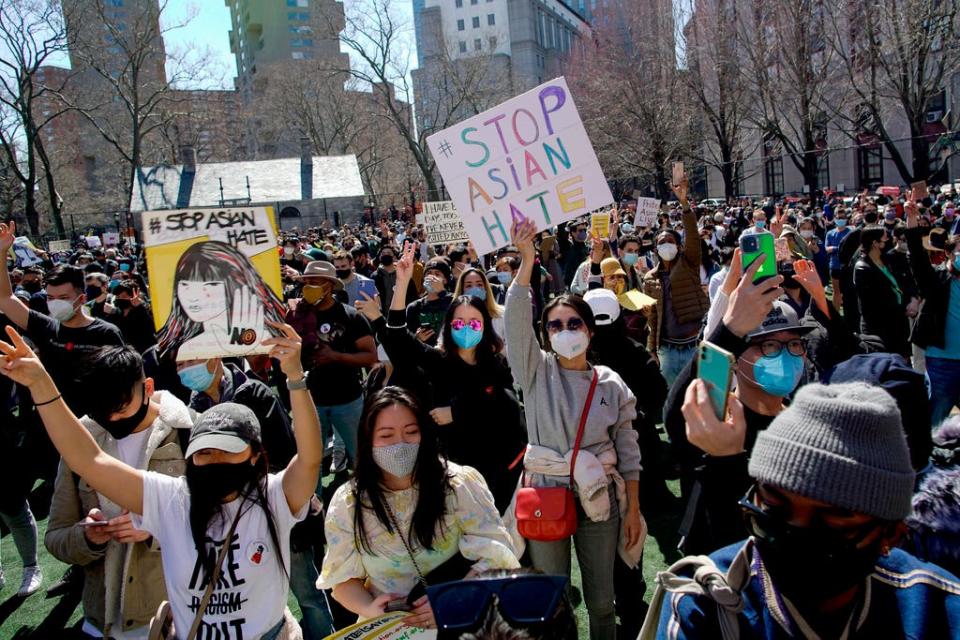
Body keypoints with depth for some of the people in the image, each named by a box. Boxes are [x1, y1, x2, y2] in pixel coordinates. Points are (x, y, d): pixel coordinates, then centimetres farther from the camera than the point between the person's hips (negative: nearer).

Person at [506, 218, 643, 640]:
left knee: (601, 601, 13)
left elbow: (628, 451, 4)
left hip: (599, 501, 1)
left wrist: (633, 509, 2)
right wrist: (527, 260, -25)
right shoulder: (537, 373, -3)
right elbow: (516, 321, -18)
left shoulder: (612, 385, 1)